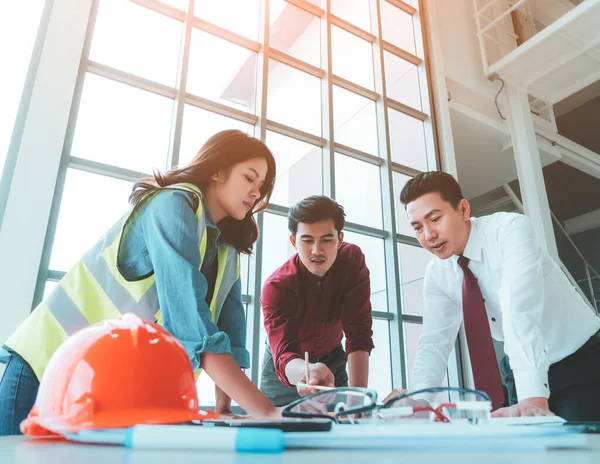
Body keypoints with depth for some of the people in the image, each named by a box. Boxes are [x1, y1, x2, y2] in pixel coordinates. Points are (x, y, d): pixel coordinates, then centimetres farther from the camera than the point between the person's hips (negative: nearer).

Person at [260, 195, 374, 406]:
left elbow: (359, 333, -26)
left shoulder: (353, 260, -24)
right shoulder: (276, 286, -30)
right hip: (287, 369, -1)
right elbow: (284, 355, -41)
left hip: (332, 361, 2)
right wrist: (308, 372, -64)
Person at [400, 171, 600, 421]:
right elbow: (434, 341, -12)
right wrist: (419, 400, -28)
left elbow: (520, 310, -38)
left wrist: (532, 397, -47)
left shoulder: (509, 229, -25)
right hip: (523, 371, 5)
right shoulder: (437, 275, -8)